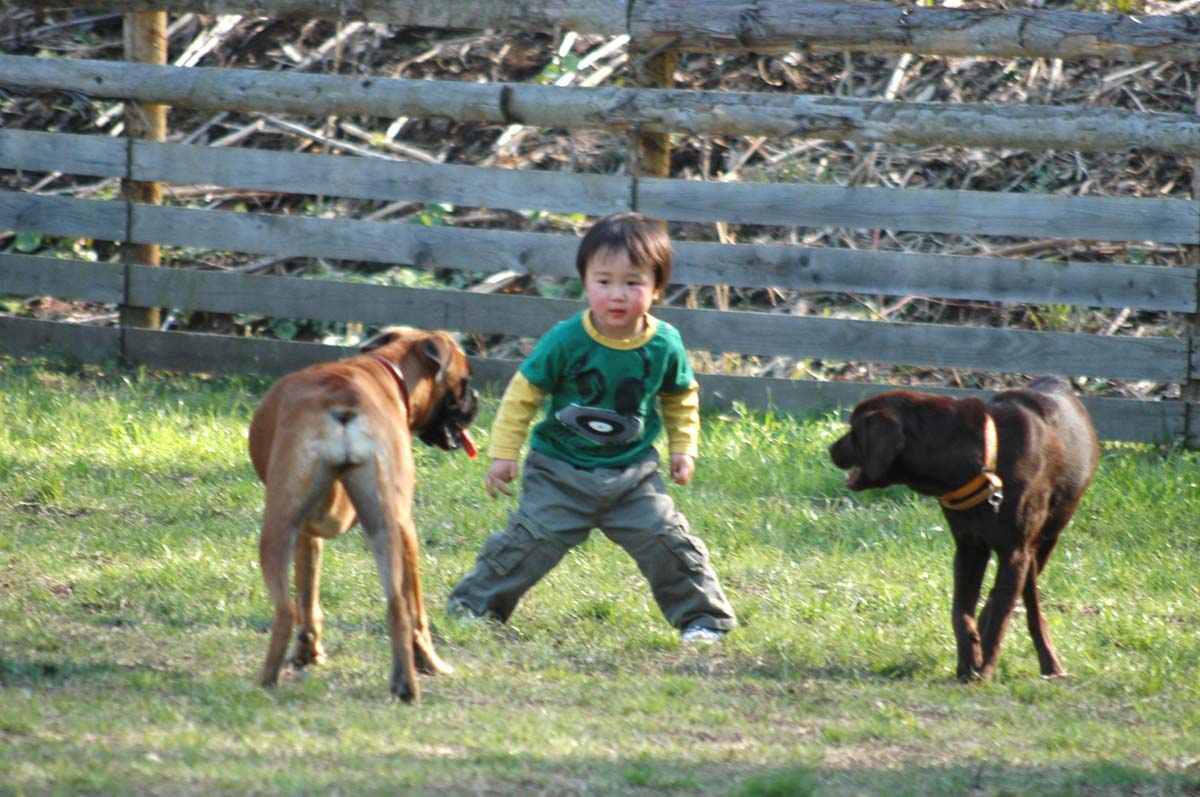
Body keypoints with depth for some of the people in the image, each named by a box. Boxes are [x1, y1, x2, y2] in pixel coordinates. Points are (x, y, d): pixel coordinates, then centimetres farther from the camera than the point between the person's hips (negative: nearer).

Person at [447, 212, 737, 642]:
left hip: (633, 473, 2)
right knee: (533, 539, -7)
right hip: (561, 472, -2)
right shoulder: (566, 341, -15)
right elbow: (524, 393, -6)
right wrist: (504, 454, -5)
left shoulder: (665, 345, -6)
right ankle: (474, 602, 9)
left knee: (666, 539, -5)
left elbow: (681, 398, 14)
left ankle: (702, 615, 12)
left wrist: (683, 448, 11)